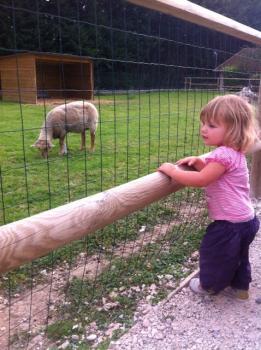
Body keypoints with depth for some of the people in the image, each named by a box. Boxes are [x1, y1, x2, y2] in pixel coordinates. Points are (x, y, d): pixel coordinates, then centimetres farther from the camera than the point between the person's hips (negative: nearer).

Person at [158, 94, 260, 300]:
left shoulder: (224, 155, -28)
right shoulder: (232, 152, 6)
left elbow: (201, 180, -30)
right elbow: (211, 171, 15)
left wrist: (171, 170, -21)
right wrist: (198, 161, -2)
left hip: (230, 223, -9)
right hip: (244, 220, 9)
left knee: (213, 252, 14)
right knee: (237, 257, 26)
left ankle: (209, 285, 36)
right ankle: (239, 286, 44)